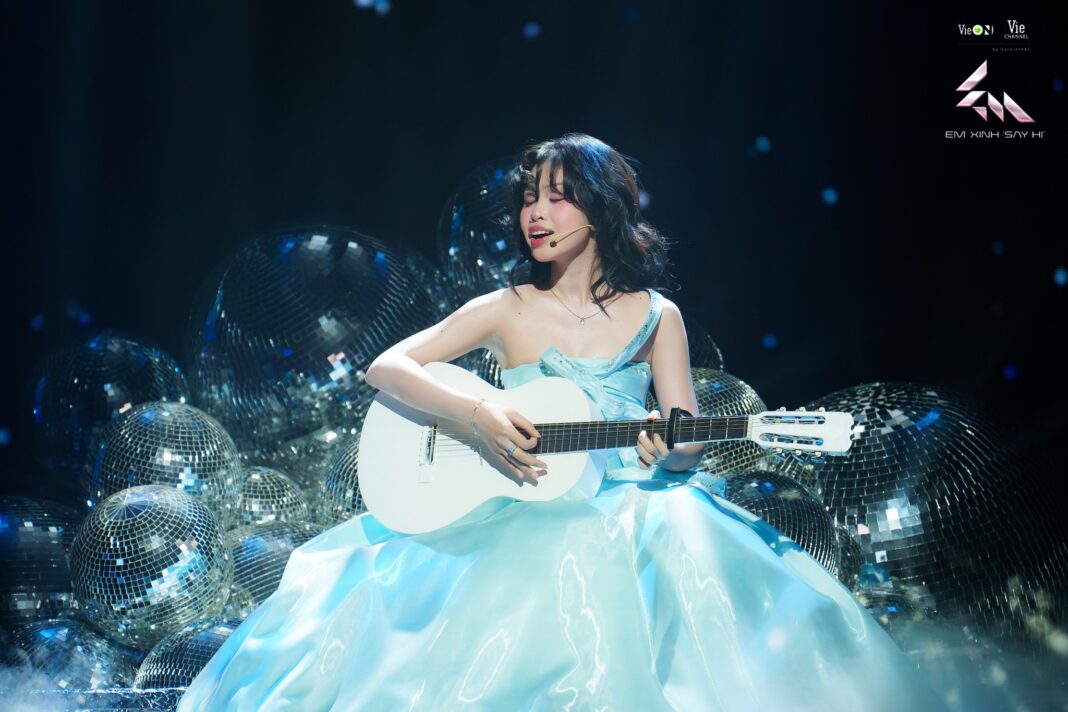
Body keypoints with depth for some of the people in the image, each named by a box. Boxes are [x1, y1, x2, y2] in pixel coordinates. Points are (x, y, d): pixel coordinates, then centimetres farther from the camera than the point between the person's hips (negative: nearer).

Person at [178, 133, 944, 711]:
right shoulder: (505, 310, 6)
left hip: (631, 513, 0)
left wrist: (667, 451, -21)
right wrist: (476, 414, -18)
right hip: (517, 515, 0)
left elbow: (691, 447, 4)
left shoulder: (655, 317, 6)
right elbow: (386, 368, -2)